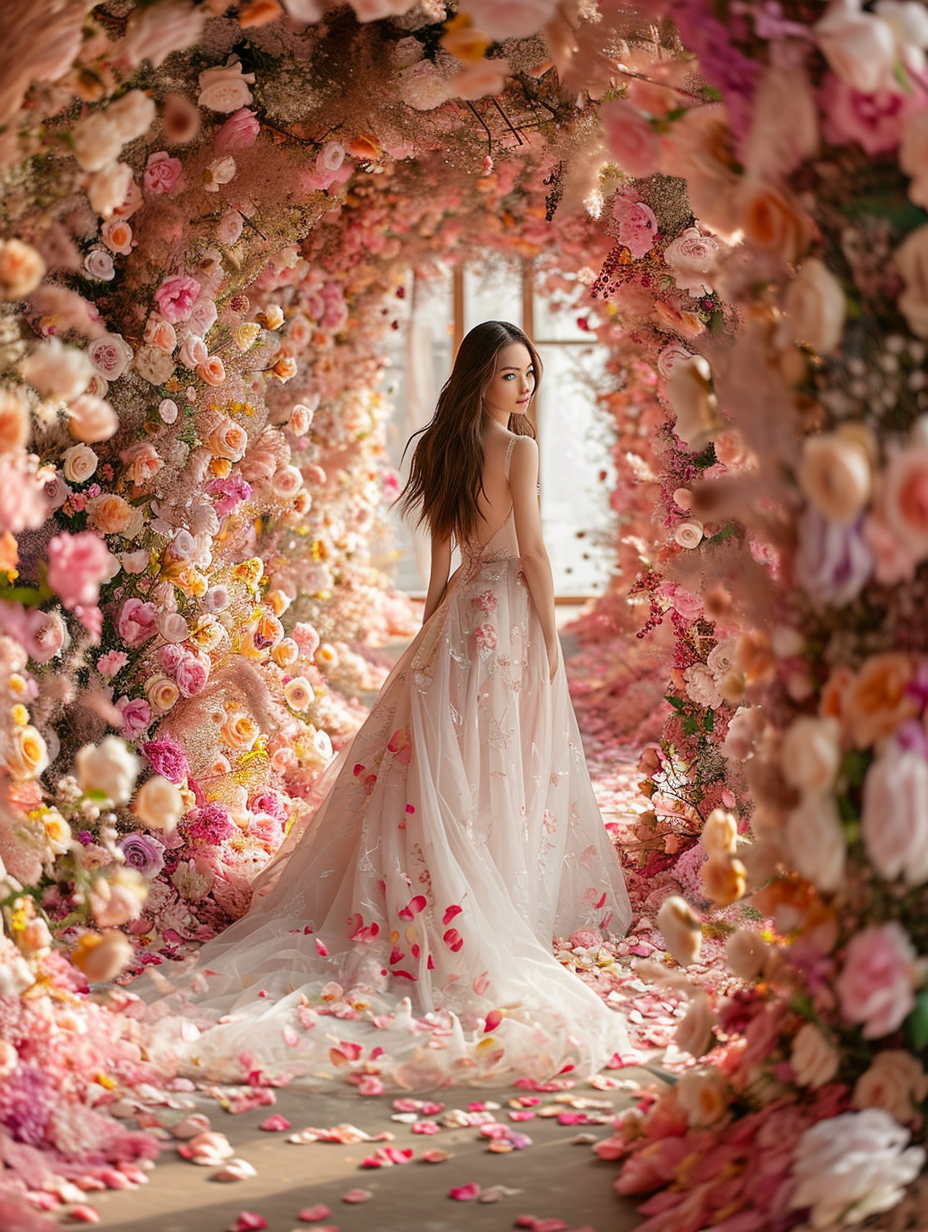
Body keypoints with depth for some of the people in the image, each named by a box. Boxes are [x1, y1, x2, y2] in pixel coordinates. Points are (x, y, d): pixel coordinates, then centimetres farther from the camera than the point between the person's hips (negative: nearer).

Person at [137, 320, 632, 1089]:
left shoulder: (446, 449, 9)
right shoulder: (521, 450, -12)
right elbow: (533, 552, -14)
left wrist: (433, 630, 20)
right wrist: (551, 635, -6)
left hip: (460, 612, 7)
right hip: (509, 616, -7)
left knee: (439, 765, 11)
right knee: (503, 770, 0)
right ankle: (505, 912, 7)